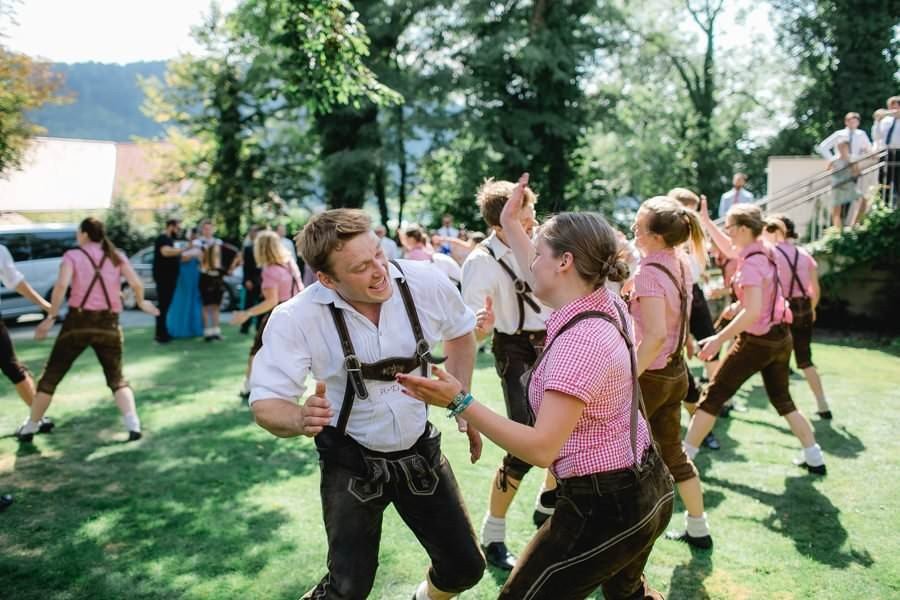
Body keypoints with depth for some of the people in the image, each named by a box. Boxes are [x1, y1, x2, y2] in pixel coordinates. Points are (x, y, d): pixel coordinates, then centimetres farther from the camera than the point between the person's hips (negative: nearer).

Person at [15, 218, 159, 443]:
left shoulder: (72, 255, 1)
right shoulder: (117, 256, 8)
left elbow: (61, 285, -16)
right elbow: (136, 284, -5)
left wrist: (50, 317, -11)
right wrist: (141, 302, 13)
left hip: (78, 321, -2)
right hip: (108, 323, 2)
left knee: (51, 376, 15)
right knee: (117, 378, 12)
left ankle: (29, 428, 24)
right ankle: (133, 425, -8)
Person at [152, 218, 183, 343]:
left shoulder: (169, 239, 18)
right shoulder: (162, 239, -14)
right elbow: (166, 252, -35)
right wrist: (184, 249, -36)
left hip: (169, 278, 10)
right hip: (163, 278, -10)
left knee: (167, 305, 14)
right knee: (163, 306, -8)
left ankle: (163, 332, 21)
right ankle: (160, 334, -6)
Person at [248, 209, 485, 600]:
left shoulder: (426, 283, -17)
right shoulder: (297, 319, -24)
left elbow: (460, 333, 5)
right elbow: (266, 402, -19)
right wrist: (300, 419, -42)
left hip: (420, 451, 3)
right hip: (352, 463, -3)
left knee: (465, 569, 11)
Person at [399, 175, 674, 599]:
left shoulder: (580, 341, -29)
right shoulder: (604, 305, 0)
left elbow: (541, 449, -31)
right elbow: (544, 280, 22)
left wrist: (459, 402, -32)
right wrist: (510, 225, 27)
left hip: (606, 506, -10)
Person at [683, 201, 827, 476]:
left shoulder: (751, 263, -21)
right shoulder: (764, 251, 4)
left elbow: (753, 312, -30)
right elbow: (730, 249, 25)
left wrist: (719, 339, -28)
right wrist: (706, 221, 21)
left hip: (757, 341, -8)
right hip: (780, 337, 9)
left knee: (712, 396, 1)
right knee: (783, 400, 21)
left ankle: (683, 456, 6)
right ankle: (814, 459, 22)